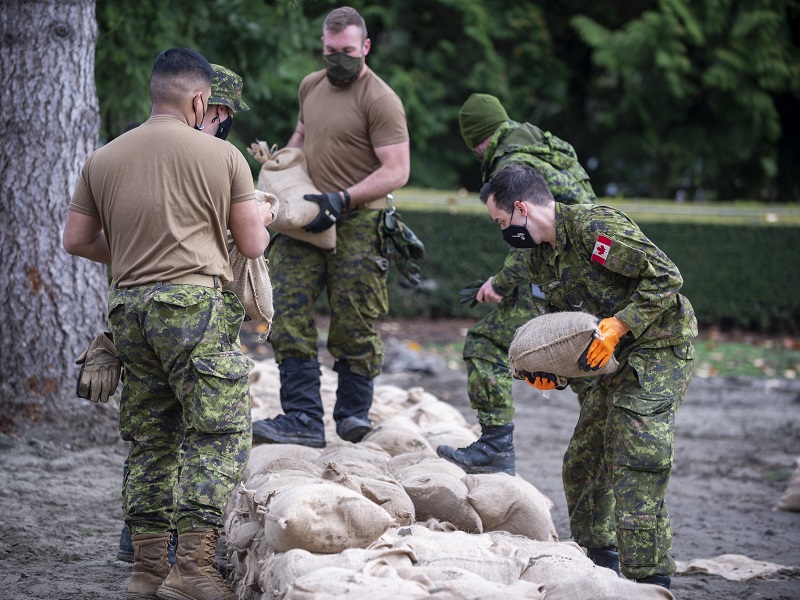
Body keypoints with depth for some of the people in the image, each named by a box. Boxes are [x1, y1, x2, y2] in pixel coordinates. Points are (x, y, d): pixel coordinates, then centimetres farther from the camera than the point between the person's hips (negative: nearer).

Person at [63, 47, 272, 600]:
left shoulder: (103, 160, 11)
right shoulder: (221, 155, 0)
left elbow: (76, 239, 14)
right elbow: (253, 245, 4)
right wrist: (261, 221, 27)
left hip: (130, 307, 5)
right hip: (195, 304, -5)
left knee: (149, 440, 12)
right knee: (218, 434, -3)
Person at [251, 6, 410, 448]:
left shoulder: (380, 100, -8)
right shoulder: (311, 86, 15)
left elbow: (396, 171, -14)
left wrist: (342, 200, -19)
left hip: (356, 225, -6)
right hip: (305, 221, 6)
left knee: (354, 325, -1)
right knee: (289, 319, -5)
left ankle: (353, 413, 16)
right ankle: (303, 419, -6)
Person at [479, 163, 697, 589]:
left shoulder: (595, 226, -21)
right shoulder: (541, 259, 9)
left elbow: (665, 277, -23)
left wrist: (616, 325, -27)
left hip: (660, 349, -10)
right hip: (619, 359, 10)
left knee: (636, 465, -18)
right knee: (583, 459, 15)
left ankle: (649, 577, -15)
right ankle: (598, 560, 31)